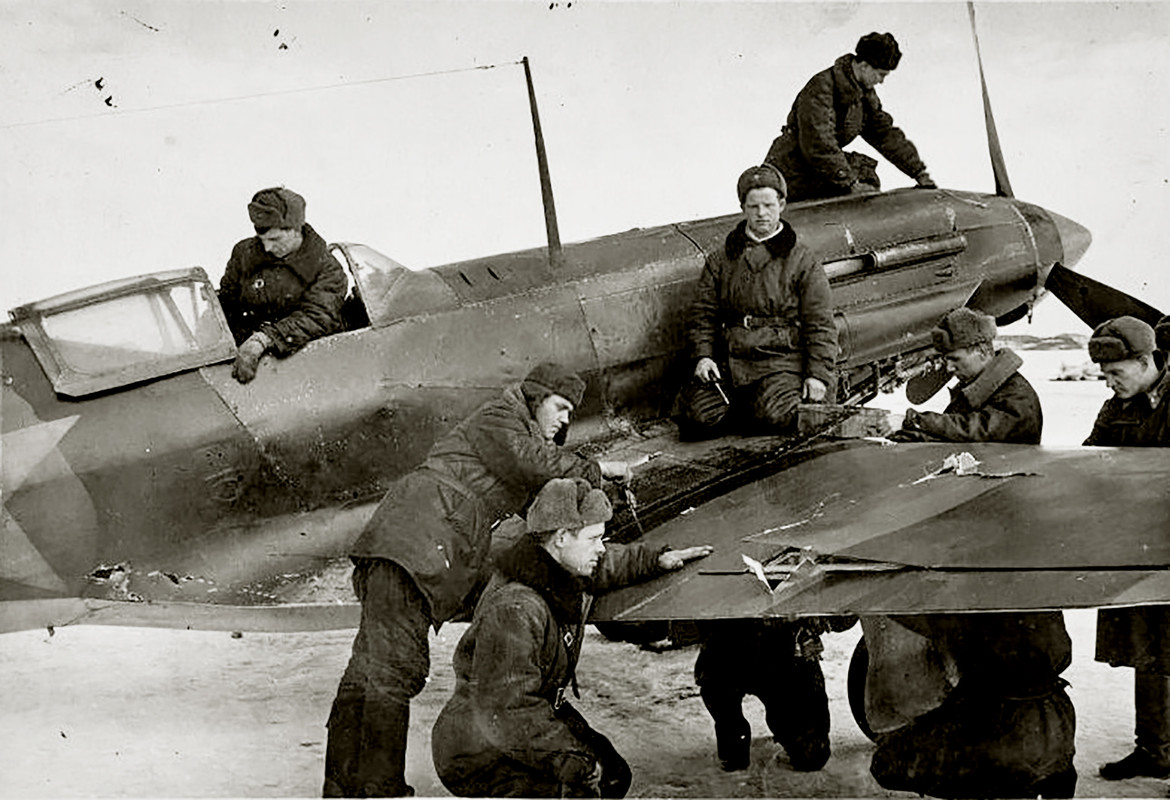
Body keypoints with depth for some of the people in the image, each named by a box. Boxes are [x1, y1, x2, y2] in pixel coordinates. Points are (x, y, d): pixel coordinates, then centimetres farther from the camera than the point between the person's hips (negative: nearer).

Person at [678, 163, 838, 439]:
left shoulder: (803, 261, 6)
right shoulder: (720, 260, 14)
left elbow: (820, 324, 2)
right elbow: (703, 314, 13)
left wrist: (818, 374, -9)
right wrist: (703, 355, -3)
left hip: (783, 358, -2)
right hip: (731, 360, 2)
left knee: (773, 416, -29)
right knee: (699, 417, -19)